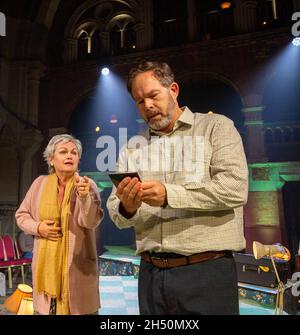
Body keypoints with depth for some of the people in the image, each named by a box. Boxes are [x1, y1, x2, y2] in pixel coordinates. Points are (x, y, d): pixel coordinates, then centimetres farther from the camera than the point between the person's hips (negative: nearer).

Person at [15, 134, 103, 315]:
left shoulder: (88, 185, -7)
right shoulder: (40, 183, 2)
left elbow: (91, 221, -18)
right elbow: (21, 215, 10)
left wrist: (84, 197, -35)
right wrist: (37, 228, -8)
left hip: (78, 263, -2)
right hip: (46, 262, 3)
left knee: (79, 306, 9)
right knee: (46, 308, 15)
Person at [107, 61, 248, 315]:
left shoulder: (216, 127, 0)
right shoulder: (131, 149, 12)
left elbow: (234, 188, -14)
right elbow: (116, 214, 8)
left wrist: (169, 194, -20)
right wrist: (126, 209, -15)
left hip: (207, 270, -3)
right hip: (151, 272, 4)